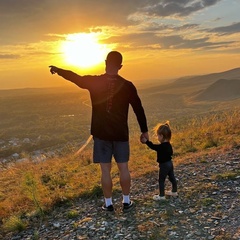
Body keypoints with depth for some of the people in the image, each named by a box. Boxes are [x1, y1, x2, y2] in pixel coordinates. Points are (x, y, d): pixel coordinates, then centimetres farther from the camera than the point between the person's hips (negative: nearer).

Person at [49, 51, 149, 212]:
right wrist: (144, 130, 10)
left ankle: (108, 204, 17)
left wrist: (57, 70, 28)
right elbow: (139, 108, -1)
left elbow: (74, 77, 9)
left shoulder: (94, 82, -7)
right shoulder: (127, 85, -6)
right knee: (123, 168, 12)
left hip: (101, 133, 0)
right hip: (120, 133, 0)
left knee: (105, 169, 7)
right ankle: (127, 202, 22)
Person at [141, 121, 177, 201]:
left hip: (164, 165, -9)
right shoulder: (168, 145, 2)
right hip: (170, 163, 9)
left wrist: (146, 141, -15)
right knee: (172, 178, 19)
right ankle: (174, 191, 33)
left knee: (161, 180, 1)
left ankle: (161, 195, 8)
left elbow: (153, 147, -20)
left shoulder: (161, 146, -25)